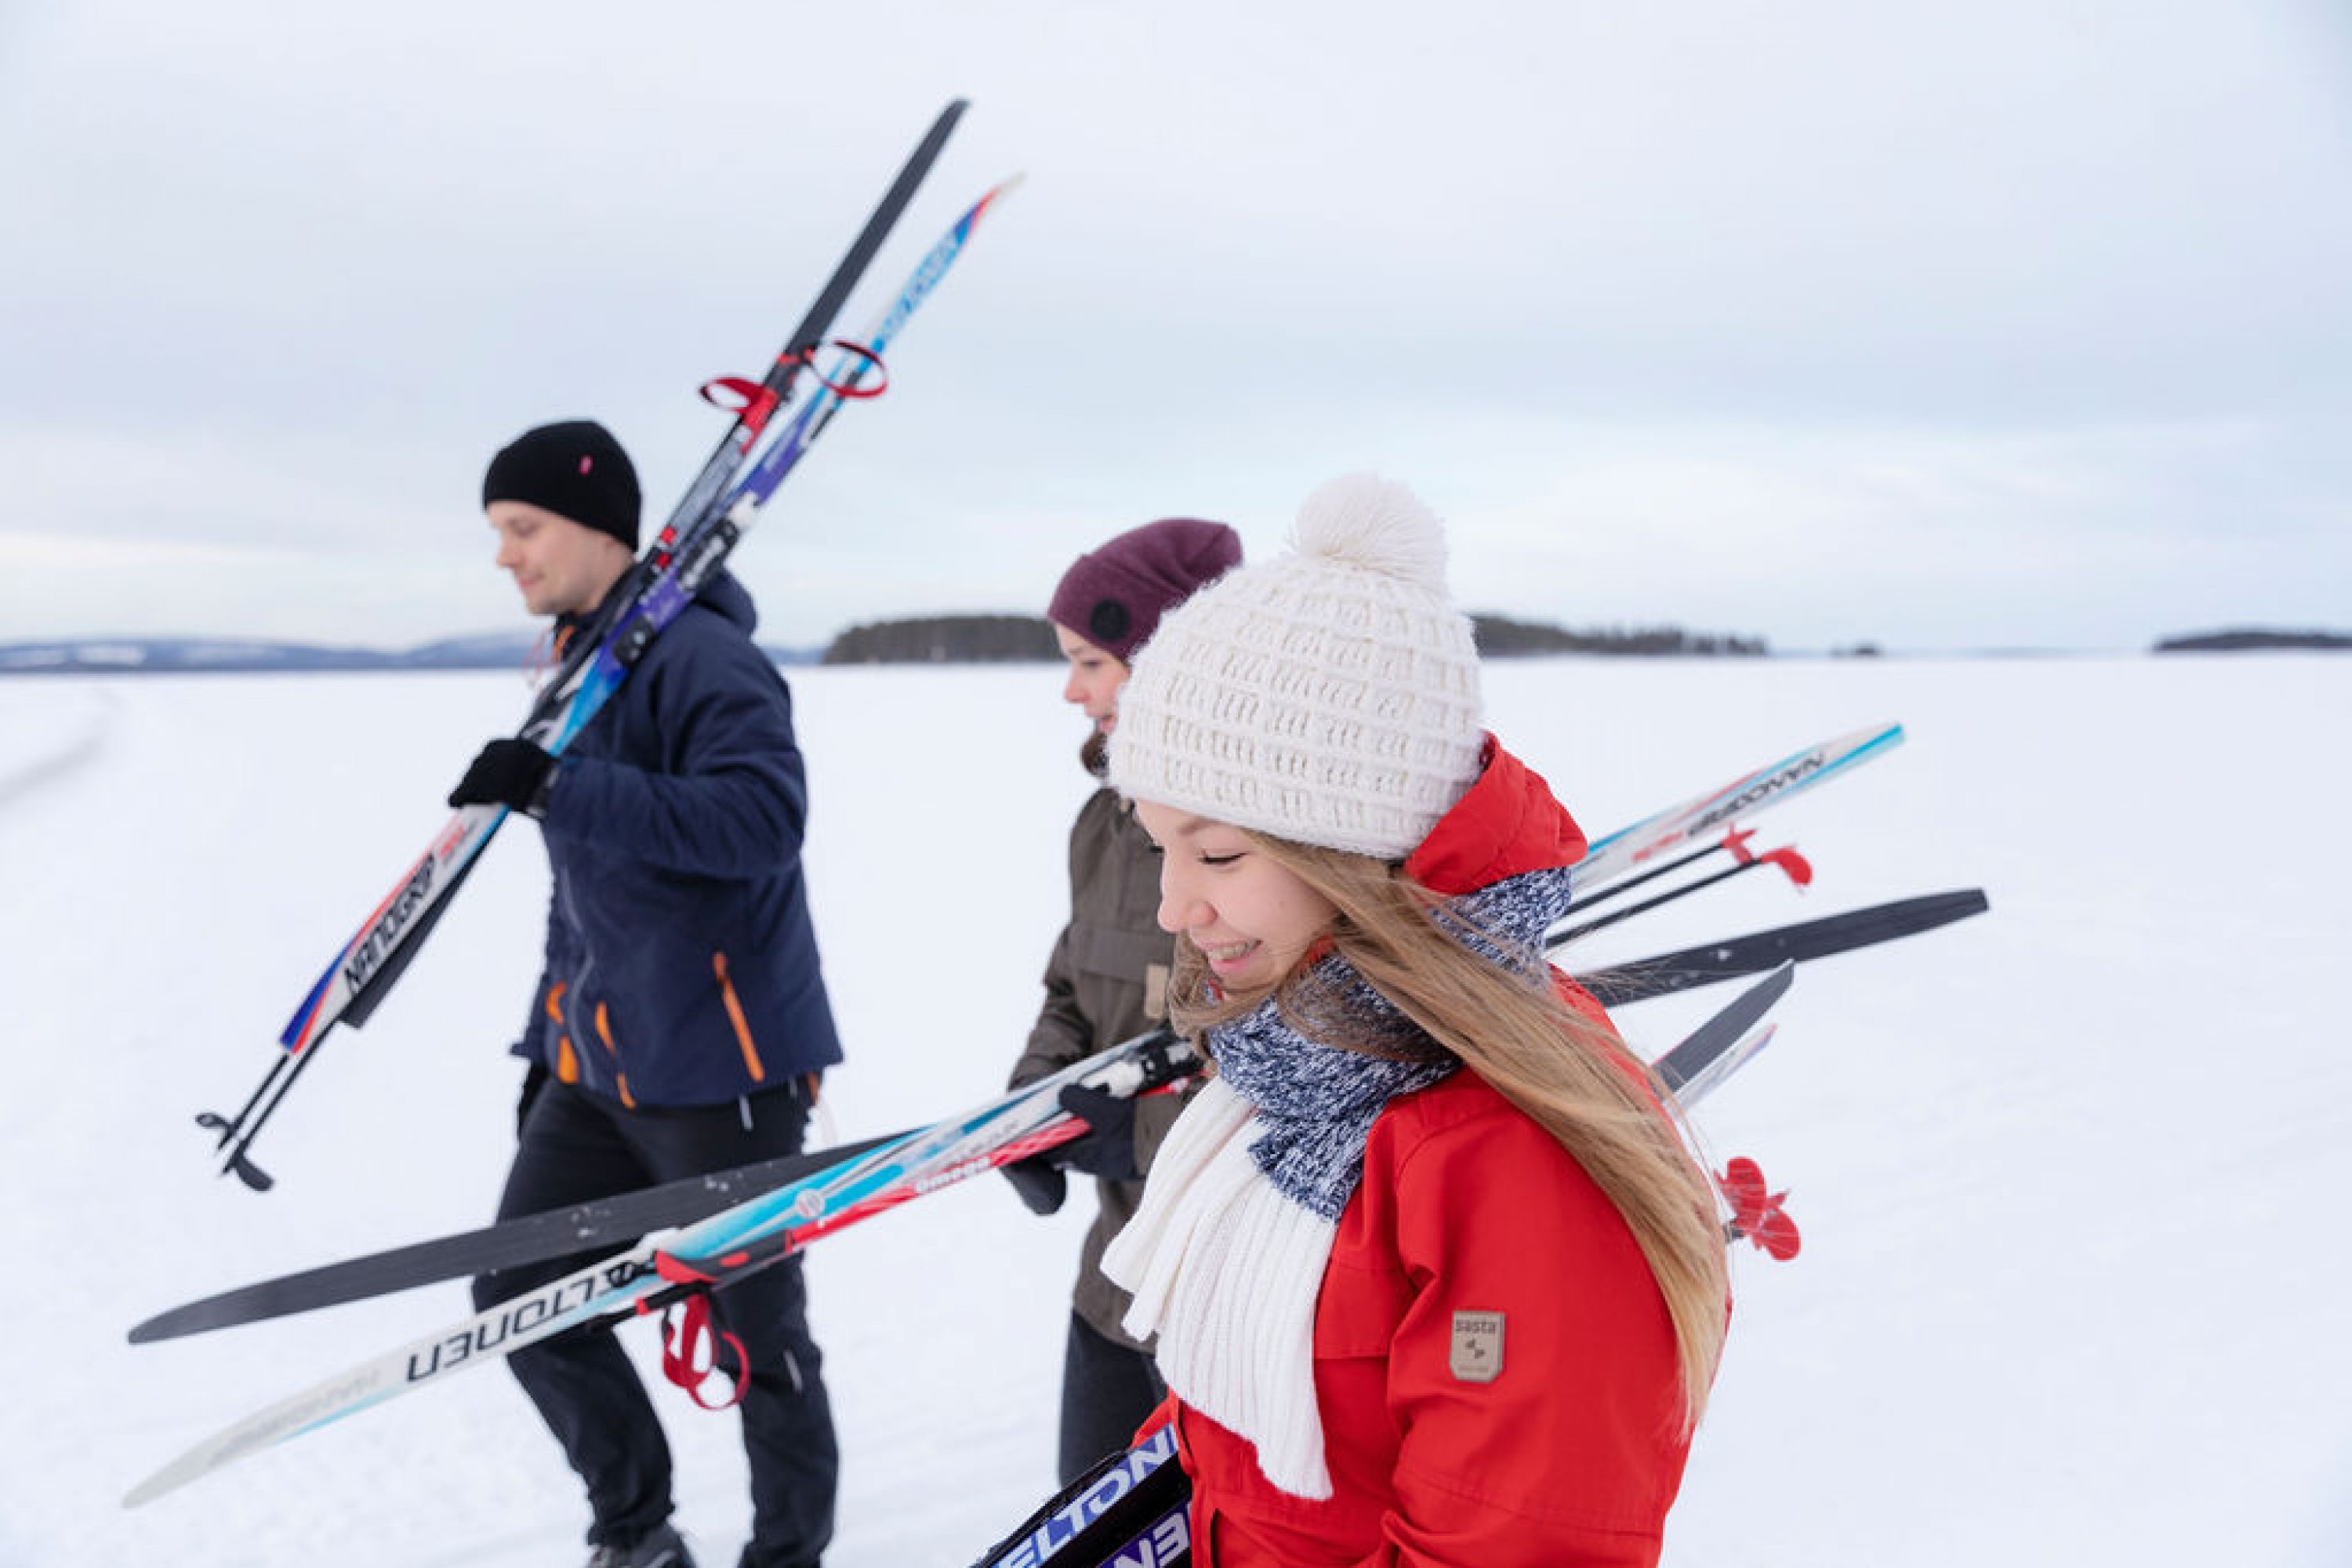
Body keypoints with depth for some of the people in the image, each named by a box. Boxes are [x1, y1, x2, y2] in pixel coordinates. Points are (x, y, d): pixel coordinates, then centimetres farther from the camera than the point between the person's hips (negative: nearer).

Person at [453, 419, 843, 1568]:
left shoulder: (701, 656, -15)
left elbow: (763, 819, -30)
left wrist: (558, 788, -33)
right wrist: (545, 1036, 21)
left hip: (718, 1065, -9)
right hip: (598, 1065, 9)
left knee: (752, 1332, 4)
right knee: (520, 1298, 12)